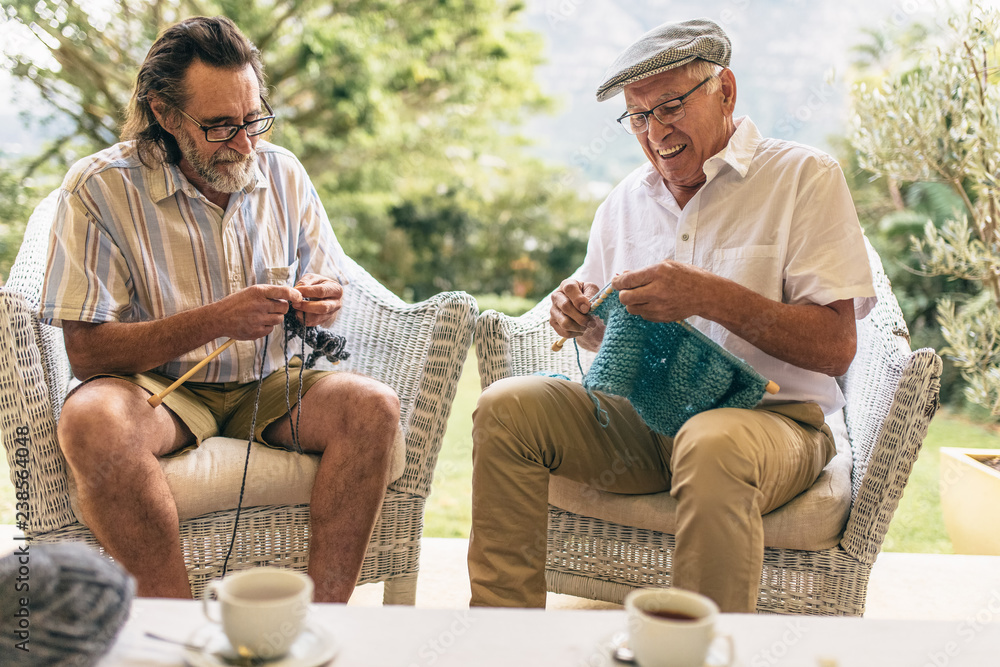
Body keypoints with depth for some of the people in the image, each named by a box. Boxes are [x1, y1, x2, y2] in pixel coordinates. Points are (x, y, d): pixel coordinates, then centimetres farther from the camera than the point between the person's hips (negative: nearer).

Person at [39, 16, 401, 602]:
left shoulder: (283, 173, 4)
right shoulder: (100, 187, -9)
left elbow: (329, 291, 13)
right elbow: (86, 350, -14)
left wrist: (321, 302, -13)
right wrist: (216, 320, -26)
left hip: (266, 385, 3)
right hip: (158, 390, -3)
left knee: (374, 407, -25)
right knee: (93, 420, -36)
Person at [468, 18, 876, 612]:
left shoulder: (805, 177, -3)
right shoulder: (625, 201, 14)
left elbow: (836, 349, -11)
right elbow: (609, 335, 20)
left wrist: (714, 297, -23)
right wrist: (582, 318, -5)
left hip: (773, 417, -5)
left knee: (712, 445, -39)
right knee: (505, 410, -15)